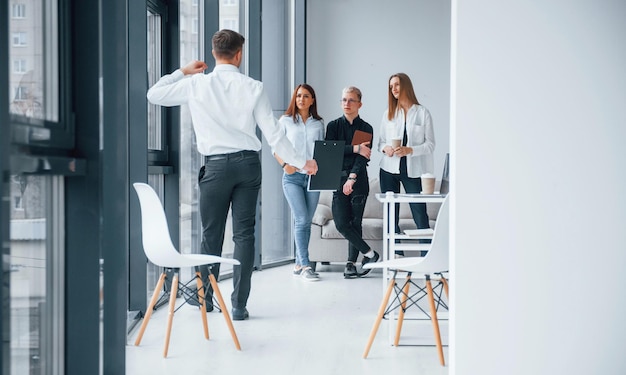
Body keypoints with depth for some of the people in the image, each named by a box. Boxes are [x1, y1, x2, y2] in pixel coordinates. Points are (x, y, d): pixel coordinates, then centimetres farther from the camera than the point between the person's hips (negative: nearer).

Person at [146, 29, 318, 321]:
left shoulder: (196, 84, -2)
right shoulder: (253, 87, -2)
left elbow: (154, 95, 10)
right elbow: (273, 133, -1)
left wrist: (182, 72, 20)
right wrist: (301, 163, 9)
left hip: (216, 165, 0)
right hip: (248, 164, 1)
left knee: (211, 234, 12)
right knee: (244, 234, 4)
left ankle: (204, 297, 25)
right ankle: (239, 305, 5)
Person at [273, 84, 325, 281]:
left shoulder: (318, 123, 11)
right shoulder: (285, 120, 4)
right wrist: (285, 164, -12)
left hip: (313, 176, 3)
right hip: (292, 177, -3)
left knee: (306, 221, 7)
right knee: (301, 220, -11)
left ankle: (299, 264, 16)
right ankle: (305, 266, -9)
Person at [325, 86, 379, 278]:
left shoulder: (366, 128, 6)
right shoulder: (333, 125, 9)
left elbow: (364, 157, -5)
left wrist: (352, 178, -17)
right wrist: (355, 148, -14)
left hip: (359, 181, -1)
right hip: (339, 179, 1)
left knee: (355, 223, 0)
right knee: (341, 223, -8)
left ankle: (351, 263, 9)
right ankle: (370, 254, 5)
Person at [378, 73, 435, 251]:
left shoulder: (422, 113, 1)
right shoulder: (388, 113, 10)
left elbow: (430, 144, -2)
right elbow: (380, 141, 14)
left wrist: (409, 150, -18)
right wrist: (385, 148, -9)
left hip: (413, 170, -3)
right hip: (389, 170, 3)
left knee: (420, 215, -5)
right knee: (391, 216, 5)